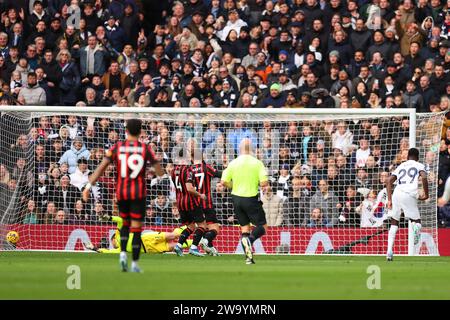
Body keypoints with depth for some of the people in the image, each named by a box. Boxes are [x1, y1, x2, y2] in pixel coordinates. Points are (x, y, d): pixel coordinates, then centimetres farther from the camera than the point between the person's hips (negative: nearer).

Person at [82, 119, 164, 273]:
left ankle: (123, 253, 0)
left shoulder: (117, 147, -1)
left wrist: (89, 186, -6)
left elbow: (101, 167, -7)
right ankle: (135, 264, 2)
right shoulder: (145, 148, -3)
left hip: (121, 192, 2)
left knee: (125, 224, 21)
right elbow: (160, 171, 3)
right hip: (138, 192, -2)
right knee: (136, 228, 3)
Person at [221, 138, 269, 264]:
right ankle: (250, 239, -26)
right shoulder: (257, 163, -8)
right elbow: (264, 183, -15)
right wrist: (257, 183, 8)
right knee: (262, 226, 6)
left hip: (236, 198, 4)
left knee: (244, 228, 13)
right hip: (251, 199, -4)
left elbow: (224, 182, -1)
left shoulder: (233, 163, 0)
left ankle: (248, 257, 4)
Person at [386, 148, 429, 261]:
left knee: (394, 223, 17)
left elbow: (389, 181, 15)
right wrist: (426, 194, 7)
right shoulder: (419, 166, 15)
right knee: (417, 221, 8)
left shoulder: (401, 166, 26)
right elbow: (424, 178, -4)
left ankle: (389, 250, 3)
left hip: (396, 194, 3)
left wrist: (389, 200, 14)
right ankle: (416, 227, -32)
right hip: (409, 195, -3)